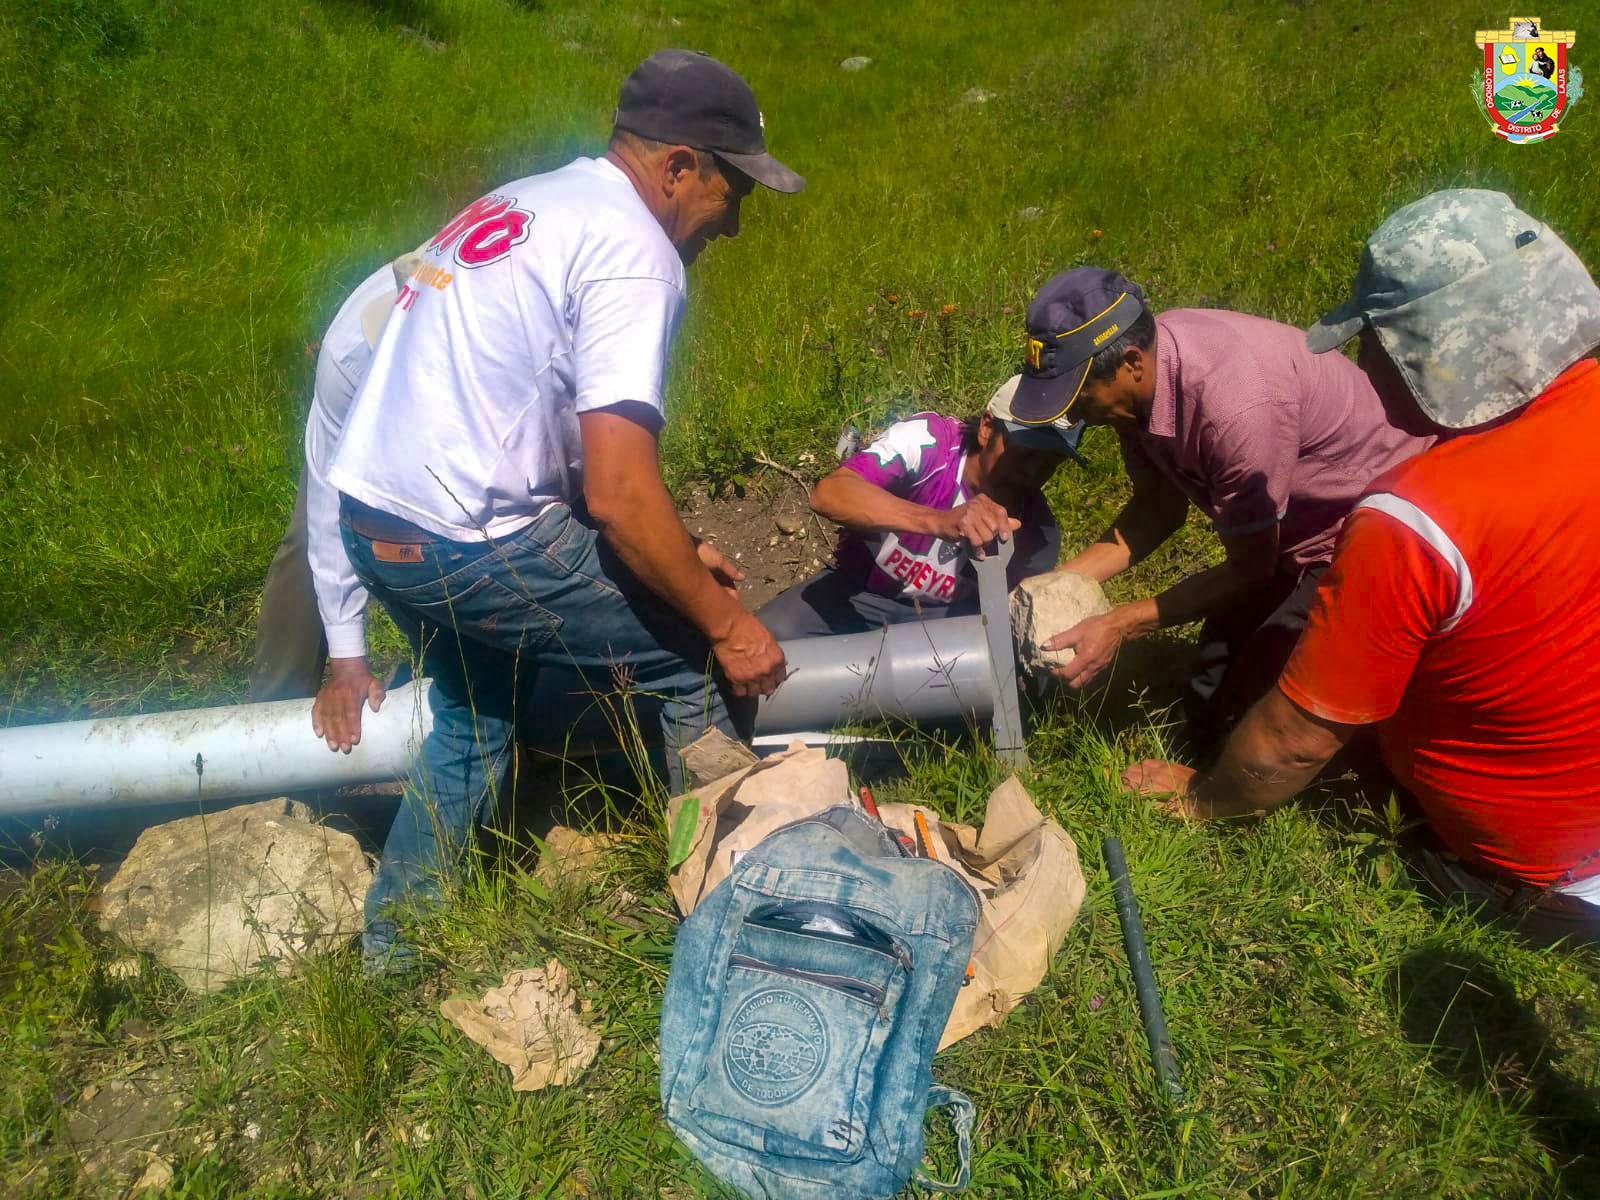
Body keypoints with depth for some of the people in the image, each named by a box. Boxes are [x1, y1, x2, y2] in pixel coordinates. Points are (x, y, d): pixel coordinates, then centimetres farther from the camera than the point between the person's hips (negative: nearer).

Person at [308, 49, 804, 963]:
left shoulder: (525, 204, 18)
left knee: (475, 718, 29)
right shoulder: (632, 252, -11)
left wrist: (667, 551, 22)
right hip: (468, 543, -10)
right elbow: (618, 490, -20)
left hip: (371, 520, 10)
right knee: (691, 663, 6)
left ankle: (395, 947, 42)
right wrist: (725, 623, -8)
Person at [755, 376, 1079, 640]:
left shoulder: (1037, 527, -13)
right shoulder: (925, 440, -25)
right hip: (858, 592, -2)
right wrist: (940, 520, -56)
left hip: (947, 616, 3)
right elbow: (827, 494, -41)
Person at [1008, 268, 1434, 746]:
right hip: (1288, 529, 8)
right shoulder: (1138, 373, -14)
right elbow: (1161, 505, -1)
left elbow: (1250, 567, -24)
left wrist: (1121, 625, -23)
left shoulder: (1235, 403, -38)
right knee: (1207, 710, 9)